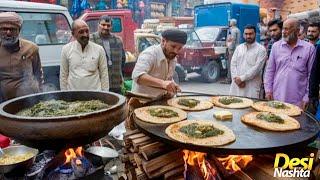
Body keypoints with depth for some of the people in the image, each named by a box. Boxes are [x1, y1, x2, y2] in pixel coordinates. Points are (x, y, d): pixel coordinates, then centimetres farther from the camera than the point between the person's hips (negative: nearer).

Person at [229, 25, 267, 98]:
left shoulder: (261, 49, 0)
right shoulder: (239, 48, 14)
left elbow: (257, 67, -9)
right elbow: (233, 64, 7)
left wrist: (242, 78, -13)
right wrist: (236, 78, -8)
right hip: (236, 84, 4)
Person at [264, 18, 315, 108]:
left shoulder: (309, 48, -1)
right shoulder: (276, 46, 4)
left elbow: (311, 75, 0)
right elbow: (270, 70, 7)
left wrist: (307, 97, -3)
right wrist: (268, 90, 1)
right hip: (277, 98, 2)